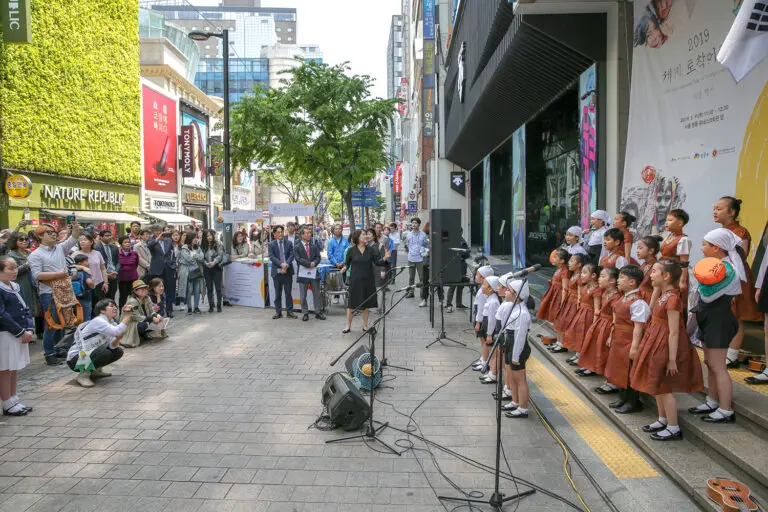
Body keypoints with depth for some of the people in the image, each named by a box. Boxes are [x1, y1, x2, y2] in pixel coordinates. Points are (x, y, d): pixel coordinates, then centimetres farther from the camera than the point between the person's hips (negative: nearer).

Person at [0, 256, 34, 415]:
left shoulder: (16, 288, 11)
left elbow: (25, 310, 13)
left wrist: (30, 329, 0)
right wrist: (21, 332, -17)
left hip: (20, 334, 8)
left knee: (15, 368, 15)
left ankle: (14, 401, 25)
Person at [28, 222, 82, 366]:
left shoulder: (60, 248, 12)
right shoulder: (36, 255, -5)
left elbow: (73, 238, 6)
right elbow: (37, 275, -14)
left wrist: (75, 225, -11)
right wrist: (57, 274, -16)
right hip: (49, 294, -6)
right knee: (51, 325, -3)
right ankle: (49, 355, 6)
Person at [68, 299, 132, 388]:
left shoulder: (111, 322, 4)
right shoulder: (98, 321, -22)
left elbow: (113, 346, -5)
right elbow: (118, 331, -38)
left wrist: (118, 338, -25)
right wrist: (127, 314, -32)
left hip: (89, 355, 9)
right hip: (75, 359, -9)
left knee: (118, 351, 2)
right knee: (104, 352, -31)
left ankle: (95, 370, 16)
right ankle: (83, 375, -12)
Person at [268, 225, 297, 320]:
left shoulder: (289, 243, 6)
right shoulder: (271, 244, 3)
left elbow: (291, 255, -2)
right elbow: (272, 257, -7)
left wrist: (286, 265, -18)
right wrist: (281, 264, -20)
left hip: (288, 271, 1)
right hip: (277, 272, 0)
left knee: (288, 292, 5)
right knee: (278, 293, 7)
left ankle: (289, 312, 11)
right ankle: (278, 312, 15)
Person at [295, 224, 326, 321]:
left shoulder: (314, 246, 11)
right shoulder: (297, 247, -2)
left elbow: (318, 257, 6)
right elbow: (298, 259, -13)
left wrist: (314, 263, -14)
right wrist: (309, 264, -18)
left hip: (314, 273, 3)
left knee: (317, 294, 7)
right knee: (303, 295, 4)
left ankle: (318, 312, 16)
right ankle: (305, 313, 14)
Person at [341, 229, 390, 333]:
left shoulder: (370, 250, 3)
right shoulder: (351, 250, -3)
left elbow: (378, 262, 0)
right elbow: (347, 262, 3)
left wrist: (385, 257, -17)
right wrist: (345, 267, -18)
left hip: (368, 280, 3)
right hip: (355, 280, -2)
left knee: (366, 303, 9)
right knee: (352, 303, 2)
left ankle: (365, 325, 21)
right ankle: (348, 325, 14)